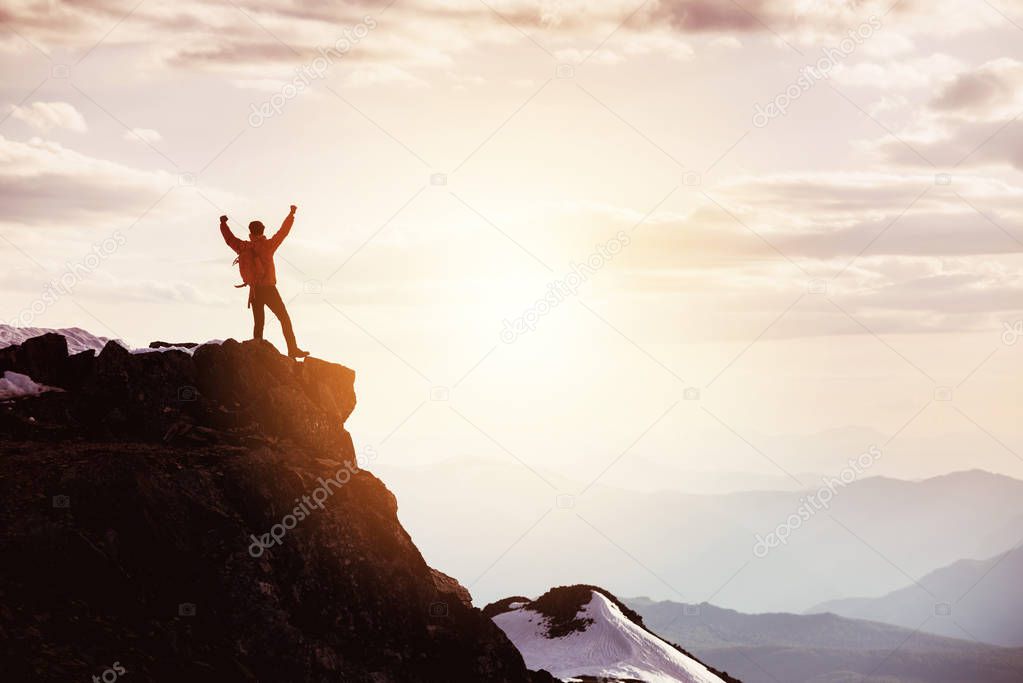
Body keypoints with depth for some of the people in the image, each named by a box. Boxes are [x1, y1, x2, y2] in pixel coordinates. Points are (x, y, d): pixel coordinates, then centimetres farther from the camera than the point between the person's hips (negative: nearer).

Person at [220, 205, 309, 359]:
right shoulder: (267, 245, -6)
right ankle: (293, 349, -10)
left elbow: (229, 238, 20)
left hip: (254, 291, 4)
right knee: (285, 319, -2)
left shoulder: (243, 247, 4)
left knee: (258, 323, 13)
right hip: (268, 289, -4)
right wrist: (291, 214, 12)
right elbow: (283, 232, 0)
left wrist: (223, 224, 38)